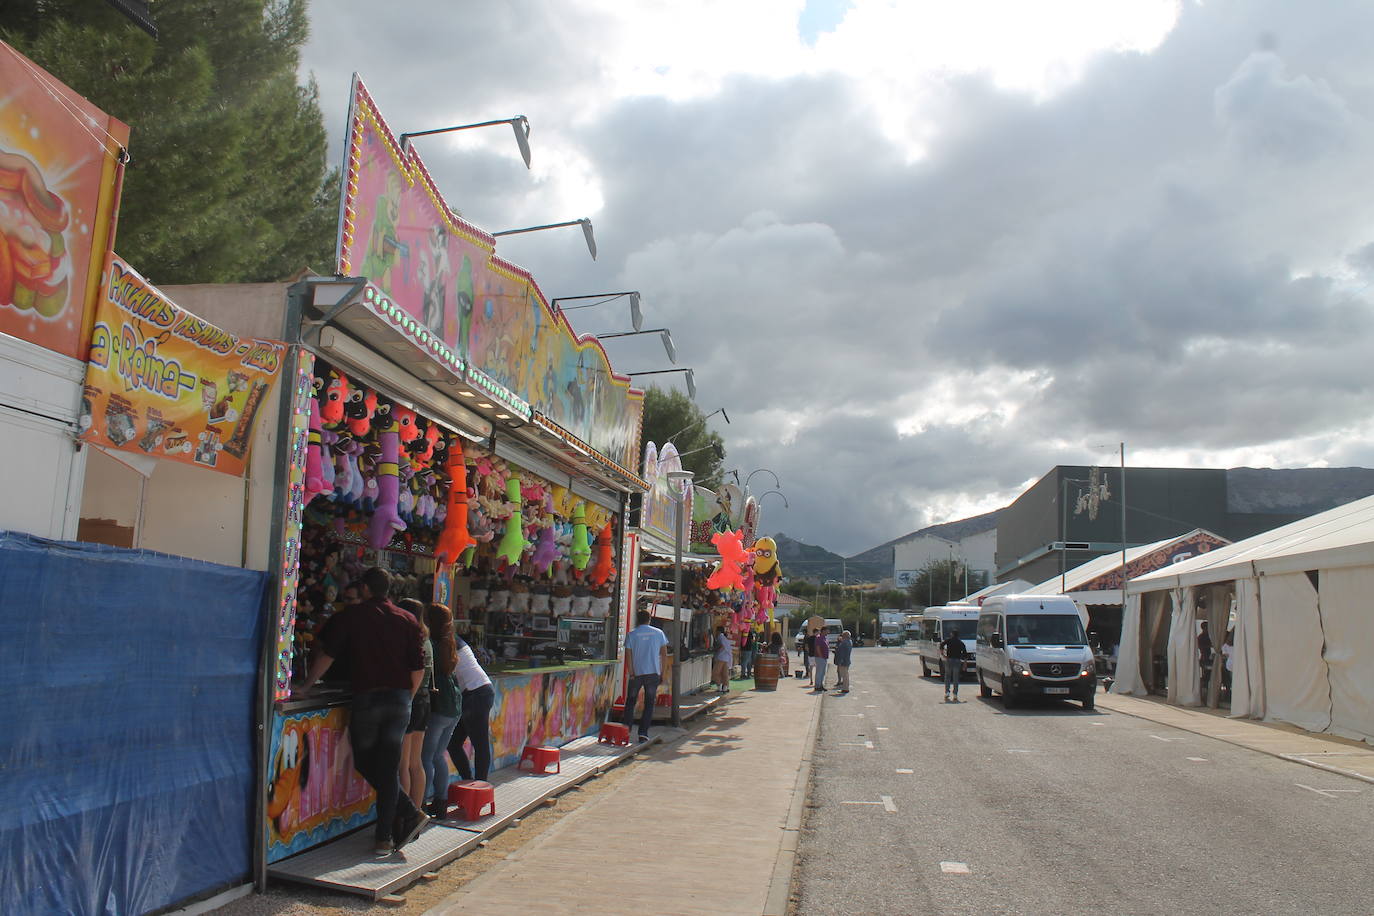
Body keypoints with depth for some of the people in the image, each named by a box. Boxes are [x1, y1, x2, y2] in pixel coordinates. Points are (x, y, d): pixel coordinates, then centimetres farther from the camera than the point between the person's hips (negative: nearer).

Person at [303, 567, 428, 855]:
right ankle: (385, 837, 6)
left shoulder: (351, 615, -1)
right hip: (400, 699, 3)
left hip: (366, 698, -3)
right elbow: (418, 668, 5)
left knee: (365, 762, 11)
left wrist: (306, 686, 11)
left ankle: (409, 813, 0)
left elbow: (326, 655, -1)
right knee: (389, 767, 7)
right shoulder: (407, 620, 6)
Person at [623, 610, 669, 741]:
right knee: (649, 703, 7)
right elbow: (664, 654, 4)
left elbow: (628, 656, -6)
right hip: (653, 673, 1)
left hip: (637, 673, -1)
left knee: (630, 701, 15)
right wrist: (662, 673, 8)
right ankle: (643, 733, 1)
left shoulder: (632, 634, 0)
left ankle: (626, 728, 7)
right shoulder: (658, 633, 5)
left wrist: (631, 674, -3)